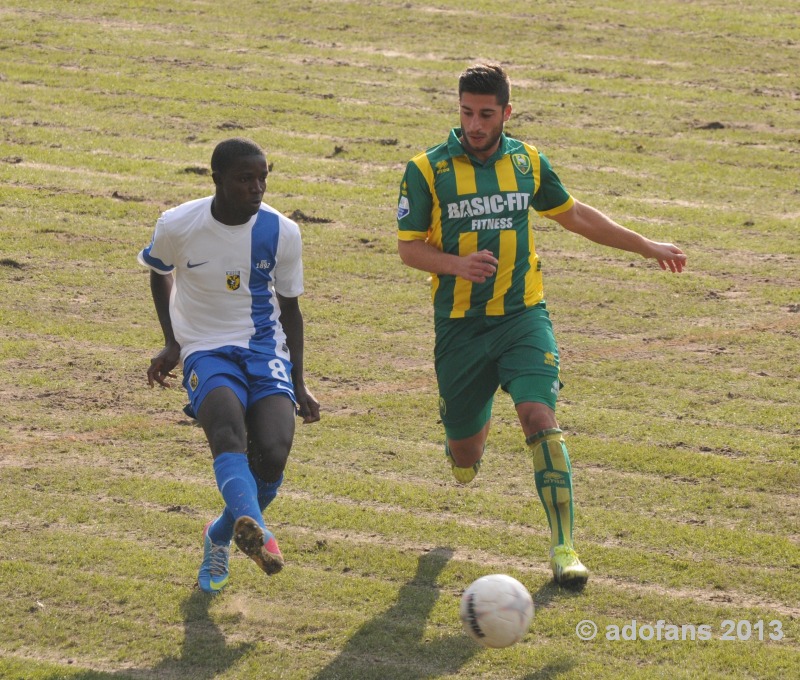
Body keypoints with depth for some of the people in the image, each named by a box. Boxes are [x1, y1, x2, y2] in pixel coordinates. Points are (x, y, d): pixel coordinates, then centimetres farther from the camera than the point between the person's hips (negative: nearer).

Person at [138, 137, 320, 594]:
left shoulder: (282, 233, -4)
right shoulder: (178, 226, -8)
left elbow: (289, 306, 8)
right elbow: (160, 273, 15)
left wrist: (299, 384, 6)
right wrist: (172, 343, 11)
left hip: (266, 351, 2)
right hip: (207, 351, -2)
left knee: (273, 453, -20)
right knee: (228, 429, -33)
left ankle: (222, 537, 11)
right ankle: (256, 533, -60)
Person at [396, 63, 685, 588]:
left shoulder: (527, 162, 4)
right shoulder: (427, 171, -6)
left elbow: (573, 215, 19)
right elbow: (409, 247, -2)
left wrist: (646, 246, 22)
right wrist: (458, 264, -22)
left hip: (523, 317, 1)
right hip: (460, 324, -1)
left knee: (540, 417, -21)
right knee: (464, 454, 7)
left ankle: (564, 546, -19)